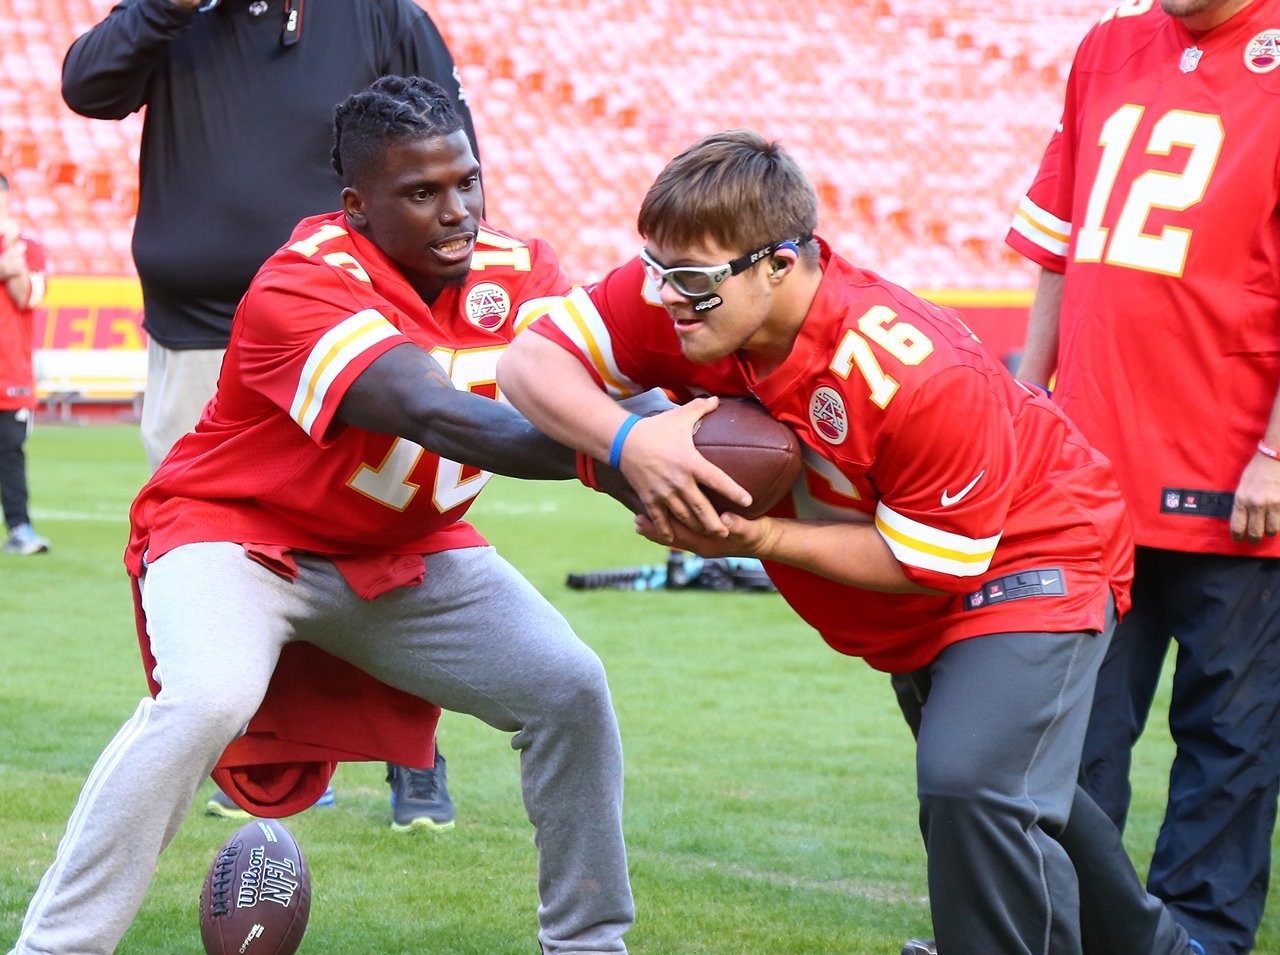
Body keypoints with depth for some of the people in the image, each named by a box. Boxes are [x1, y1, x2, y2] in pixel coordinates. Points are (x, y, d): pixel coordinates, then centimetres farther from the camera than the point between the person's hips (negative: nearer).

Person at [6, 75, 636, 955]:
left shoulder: (516, 270, -8)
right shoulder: (301, 289, -29)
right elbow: (435, 417, -44)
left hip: (407, 552, 6)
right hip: (237, 530, -6)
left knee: (571, 687, -8)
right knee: (209, 699, -33)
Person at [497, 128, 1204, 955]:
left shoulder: (926, 379, -40)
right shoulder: (677, 300, -24)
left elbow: (928, 564, -30)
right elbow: (530, 359, -24)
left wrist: (758, 538, -35)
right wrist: (628, 441, -44)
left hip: (1029, 554, -8)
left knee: (972, 787, -28)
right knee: (1009, 792, 25)